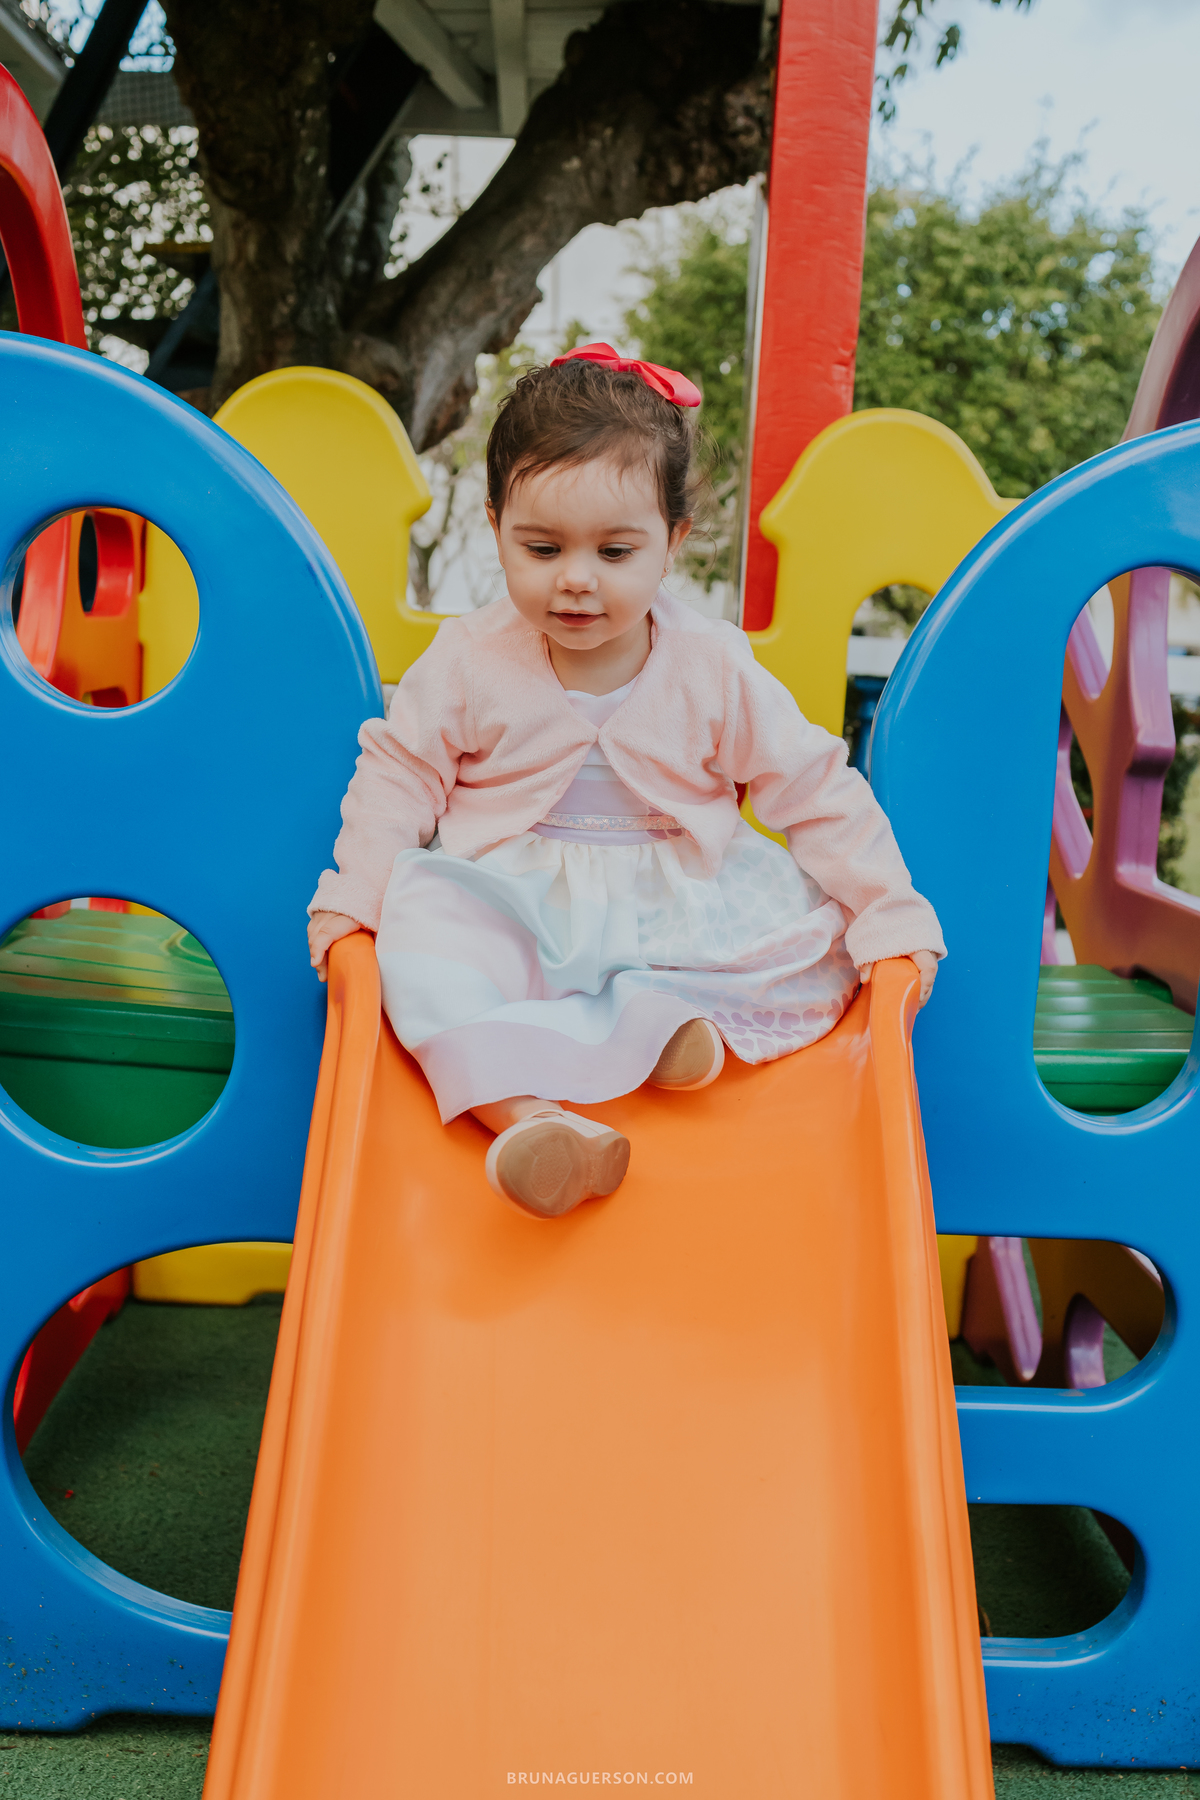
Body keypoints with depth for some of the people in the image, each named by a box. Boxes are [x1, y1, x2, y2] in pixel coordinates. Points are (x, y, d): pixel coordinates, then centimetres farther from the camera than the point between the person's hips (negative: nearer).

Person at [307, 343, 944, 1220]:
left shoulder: (714, 668, -5)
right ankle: (526, 1116, -44)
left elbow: (815, 790, -2)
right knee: (424, 938, -31)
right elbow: (399, 772, 3)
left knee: (819, 938, -18)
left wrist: (892, 917, -7)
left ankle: (652, 1017, -27)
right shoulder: (470, 660, -5)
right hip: (509, 902, -1)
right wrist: (355, 894, -10)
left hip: (678, 908, 1)